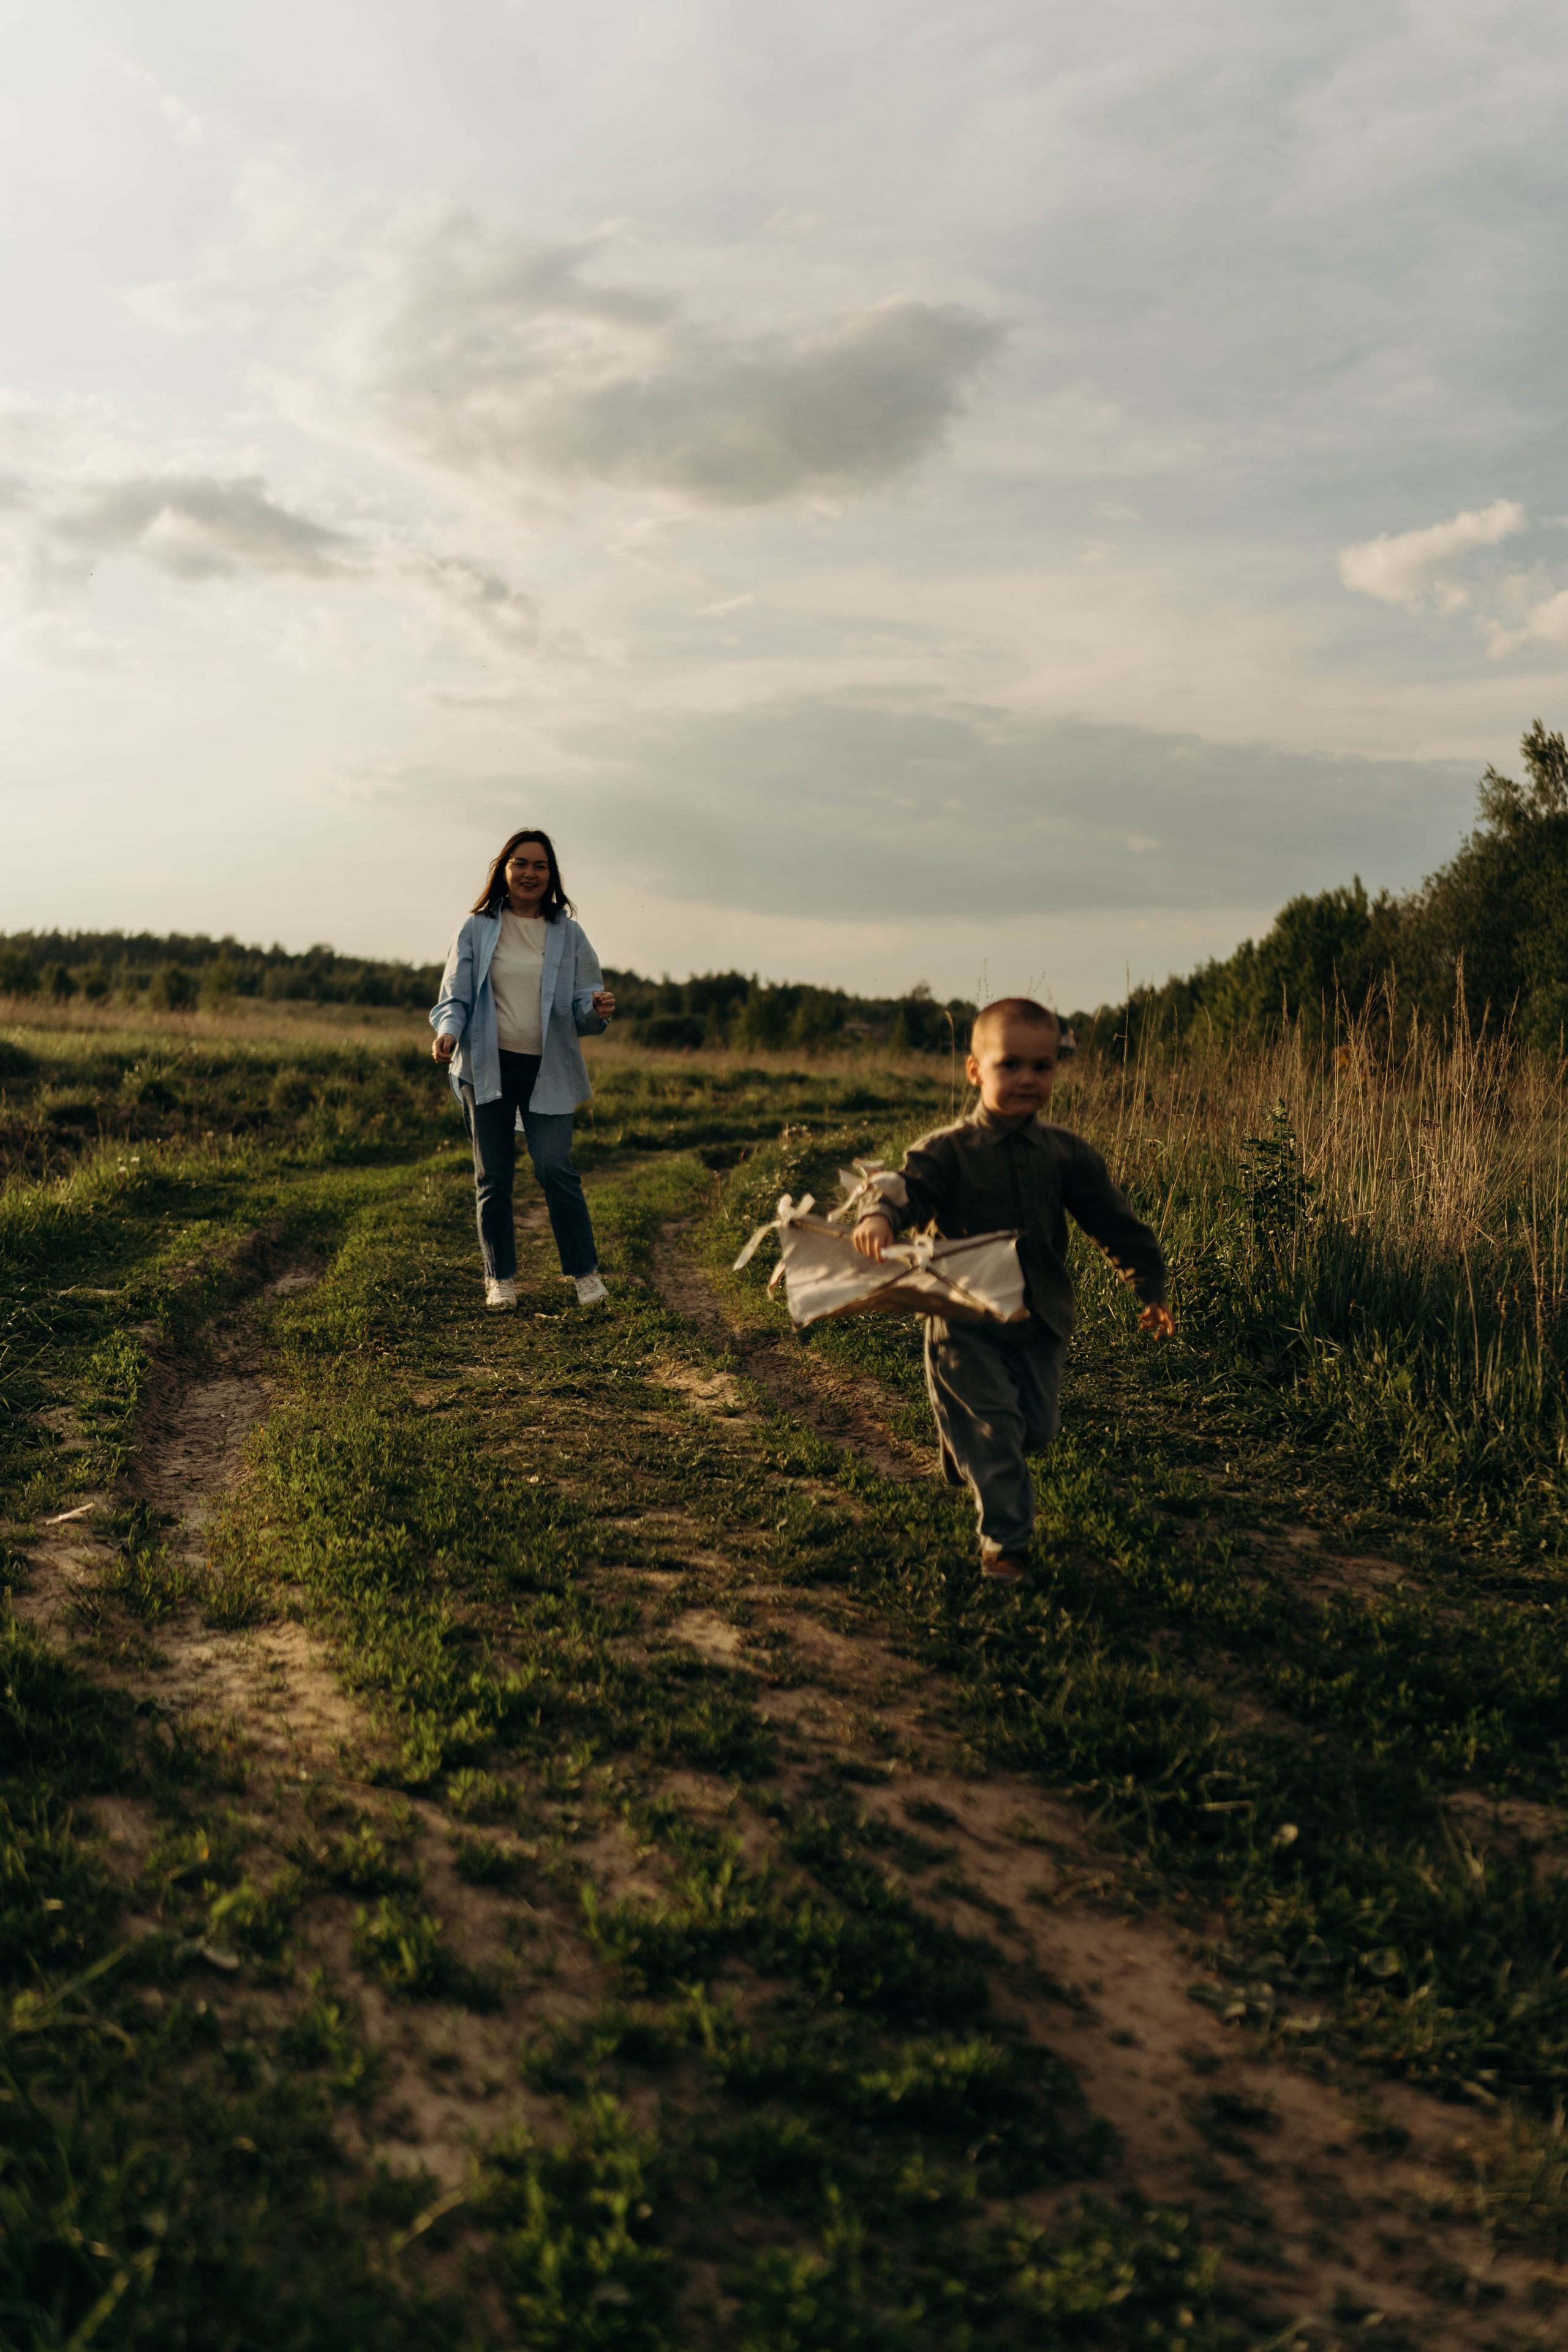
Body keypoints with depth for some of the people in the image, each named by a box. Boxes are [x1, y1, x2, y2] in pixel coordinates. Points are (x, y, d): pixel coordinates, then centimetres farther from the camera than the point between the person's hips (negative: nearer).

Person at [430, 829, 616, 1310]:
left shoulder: (568, 934, 7)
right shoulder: (476, 931, 6)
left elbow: (582, 1006, 7)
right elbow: (455, 997, 6)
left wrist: (597, 1011, -17)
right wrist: (448, 1031, -16)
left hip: (548, 1071, -1)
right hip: (488, 1067, 1)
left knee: (554, 1167, -12)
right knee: (493, 1175, 5)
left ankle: (585, 1272, 4)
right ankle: (501, 1278, 17)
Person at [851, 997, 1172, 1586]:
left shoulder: (1066, 1155, 2)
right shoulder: (946, 1152, -9)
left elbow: (1115, 1222, 9)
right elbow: (905, 1187, -23)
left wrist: (1150, 1288, 7)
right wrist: (880, 1215, -47)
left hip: (1040, 1324, 4)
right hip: (966, 1327, -4)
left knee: (1036, 1428, 12)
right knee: (994, 1432, -6)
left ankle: (963, 1450, 43)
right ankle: (1004, 1544, 6)